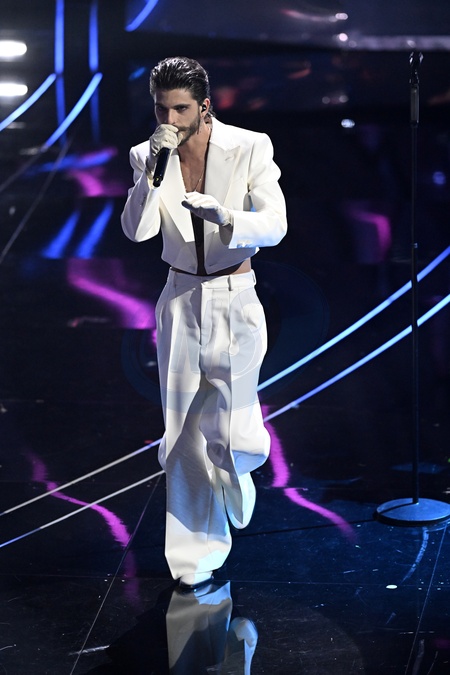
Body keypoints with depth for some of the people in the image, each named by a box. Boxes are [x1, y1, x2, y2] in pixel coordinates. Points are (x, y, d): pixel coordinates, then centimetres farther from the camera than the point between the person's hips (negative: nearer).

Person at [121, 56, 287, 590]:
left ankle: (232, 485, 34)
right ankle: (197, 557, 14)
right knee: (183, 430, 2)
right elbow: (137, 231, -12)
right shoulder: (146, 156, -2)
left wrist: (223, 215, -35)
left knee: (229, 426, -4)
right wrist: (155, 167, -24)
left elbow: (275, 225, -17)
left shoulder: (250, 148, -11)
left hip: (235, 300, -2)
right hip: (181, 300, 2)